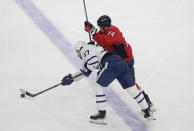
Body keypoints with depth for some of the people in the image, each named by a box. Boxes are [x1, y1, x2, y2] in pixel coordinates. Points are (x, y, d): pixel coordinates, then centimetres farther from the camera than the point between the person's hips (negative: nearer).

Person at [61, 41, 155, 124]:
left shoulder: (85, 48, 10)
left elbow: (93, 62, -10)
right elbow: (83, 72, 40)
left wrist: (86, 68, 9)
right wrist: (71, 78, 40)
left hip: (111, 63, -9)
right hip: (122, 63, 9)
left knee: (99, 86, 1)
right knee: (131, 88, 13)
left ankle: (101, 114, 1)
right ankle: (147, 111, 19)